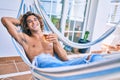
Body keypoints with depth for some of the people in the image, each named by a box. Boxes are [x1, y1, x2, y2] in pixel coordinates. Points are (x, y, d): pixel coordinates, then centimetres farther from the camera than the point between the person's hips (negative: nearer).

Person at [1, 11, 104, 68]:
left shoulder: (51, 37, 24)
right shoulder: (25, 39, 19)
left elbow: (65, 58, 14)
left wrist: (56, 42, -2)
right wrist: (22, 22, 28)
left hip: (60, 63, 3)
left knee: (95, 58, -19)